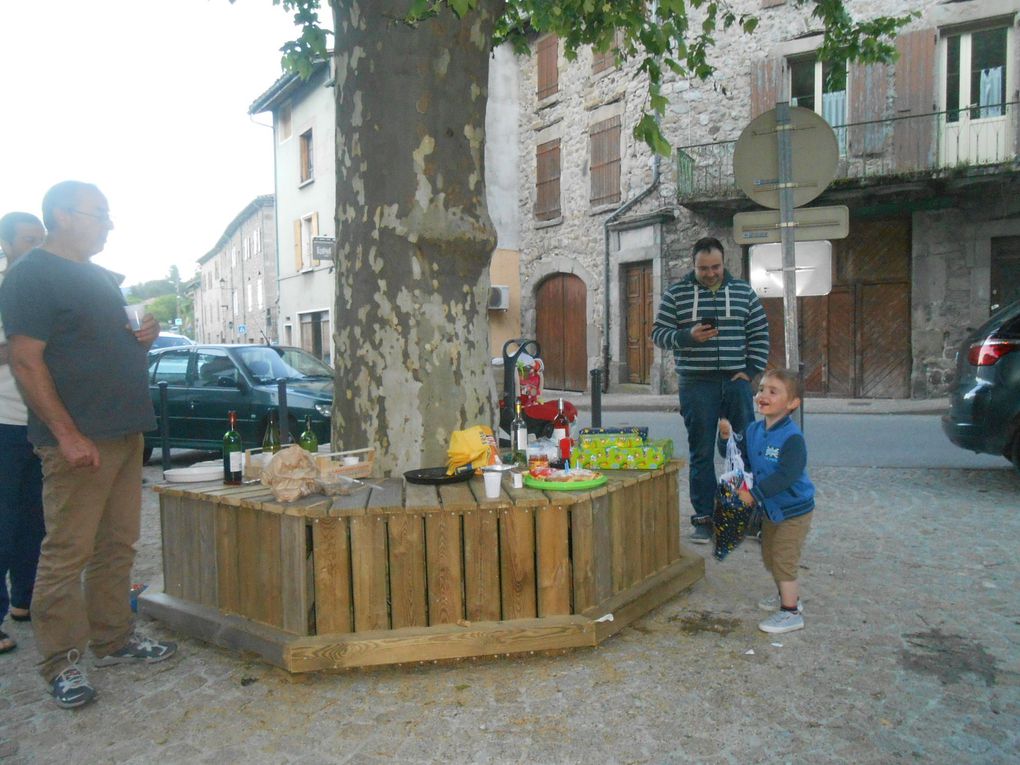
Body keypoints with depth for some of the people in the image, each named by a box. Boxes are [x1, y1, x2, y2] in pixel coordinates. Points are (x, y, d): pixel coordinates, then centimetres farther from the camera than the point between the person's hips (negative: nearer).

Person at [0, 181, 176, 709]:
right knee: (67, 552, -1)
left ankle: (114, 639, 26)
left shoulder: (103, 279, 18)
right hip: (79, 440, -8)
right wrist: (68, 435, -20)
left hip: (126, 432, 9)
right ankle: (61, 662, 11)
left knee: (117, 545, 14)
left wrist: (145, 334, 4)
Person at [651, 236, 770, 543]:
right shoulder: (676, 294, 3)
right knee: (701, 454, 3)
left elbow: (760, 334, 11)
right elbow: (658, 333, 1)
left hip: (736, 381, 2)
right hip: (697, 385, -2)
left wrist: (751, 370, 0)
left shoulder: (743, 291, 9)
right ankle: (704, 518, 13)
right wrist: (688, 336, -17)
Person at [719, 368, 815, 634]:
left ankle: (791, 613, 11)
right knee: (769, 557, 21)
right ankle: (787, 595, 42)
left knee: (783, 560, -3)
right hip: (771, 508, 8)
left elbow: (786, 475, -31)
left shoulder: (792, 437, -26)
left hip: (794, 510, -8)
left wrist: (755, 493, -30)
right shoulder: (754, 430, -1)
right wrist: (726, 436, -11)